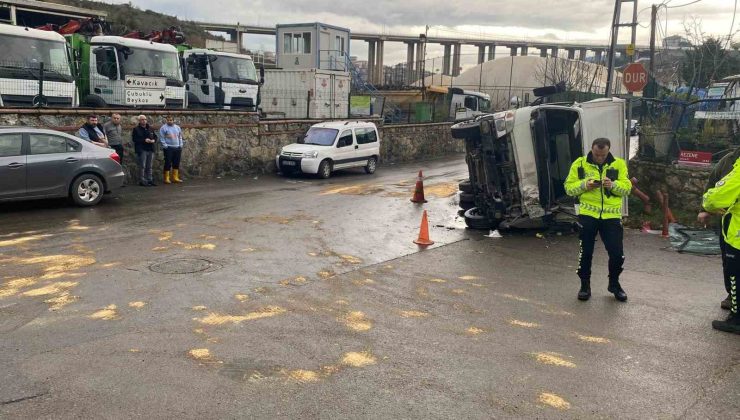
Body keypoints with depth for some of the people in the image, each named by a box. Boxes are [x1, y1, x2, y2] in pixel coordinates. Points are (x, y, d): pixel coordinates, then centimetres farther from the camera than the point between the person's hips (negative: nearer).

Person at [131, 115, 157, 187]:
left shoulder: (150, 129, 16)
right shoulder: (136, 129, -2)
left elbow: (155, 136, 21)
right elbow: (134, 139, -10)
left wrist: (153, 140, -2)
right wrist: (144, 140, -18)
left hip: (150, 150, 6)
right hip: (142, 150, -6)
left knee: (149, 167, 11)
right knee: (142, 166, -6)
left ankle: (150, 180, 16)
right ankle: (142, 181, -3)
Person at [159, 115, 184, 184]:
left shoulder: (177, 127, 14)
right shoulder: (163, 128, -2)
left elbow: (180, 137, 18)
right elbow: (161, 138, -5)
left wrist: (181, 145, 10)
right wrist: (165, 146, -12)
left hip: (177, 148, 5)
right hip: (168, 148, -5)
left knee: (176, 163, 7)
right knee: (168, 163, -5)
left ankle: (175, 177, 16)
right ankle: (166, 178, 1)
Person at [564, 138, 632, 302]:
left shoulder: (619, 164, 4)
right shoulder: (580, 163, 1)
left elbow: (627, 188, 1)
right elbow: (569, 187, 1)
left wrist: (613, 185, -19)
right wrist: (584, 185, -17)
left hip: (611, 215, 1)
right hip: (587, 214, -1)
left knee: (617, 253, 2)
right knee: (586, 252, 5)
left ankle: (614, 284, 27)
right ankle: (585, 285, 23)